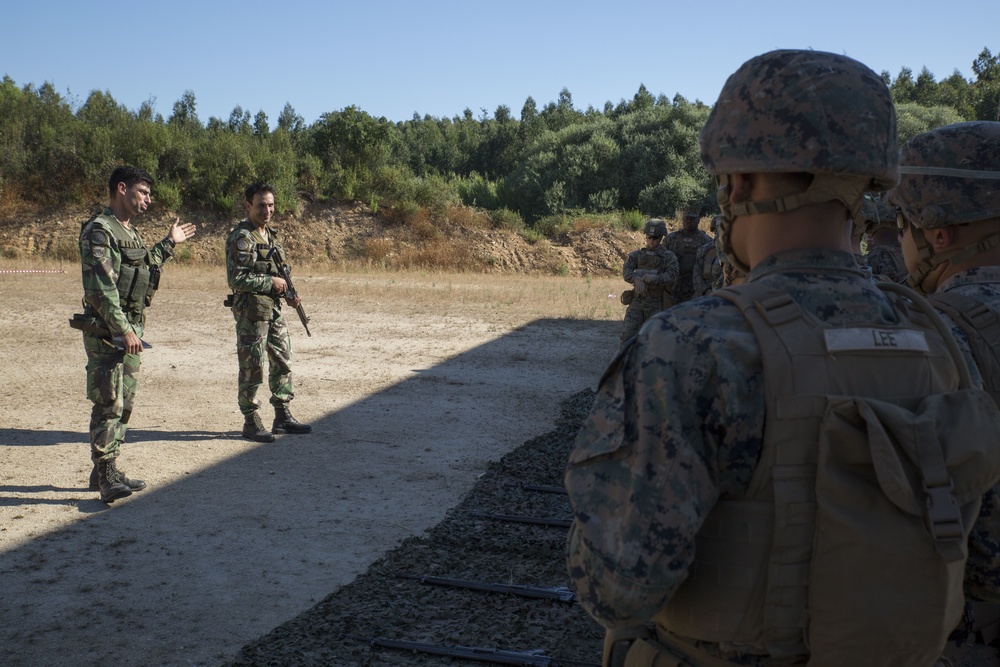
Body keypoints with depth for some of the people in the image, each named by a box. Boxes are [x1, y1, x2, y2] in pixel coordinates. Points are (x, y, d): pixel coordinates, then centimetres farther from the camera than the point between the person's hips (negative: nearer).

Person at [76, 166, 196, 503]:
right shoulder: (99, 230, -13)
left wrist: (169, 244, 32)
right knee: (108, 404, -9)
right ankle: (105, 476, -4)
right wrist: (123, 329, -25)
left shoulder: (130, 231, 16)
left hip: (130, 329, 9)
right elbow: (100, 287, -20)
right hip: (106, 331, -9)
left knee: (124, 404, 12)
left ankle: (108, 471, 20)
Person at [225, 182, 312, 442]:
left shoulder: (270, 235, 13)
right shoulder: (241, 238, -14)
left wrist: (289, 294, 7)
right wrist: (271, 282, -17)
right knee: (252, 368, -1)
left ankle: (282, 416, 22)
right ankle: (251, 421, 10)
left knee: (283, 362, 13)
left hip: (273, 310, 9)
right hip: (251, 313, -9)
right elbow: (236, 279, -22)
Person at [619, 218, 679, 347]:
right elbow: (626, 272, -5)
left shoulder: (669, 257, 4)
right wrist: (637, 280, -26)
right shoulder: (636, 255, 11)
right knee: (628, 335, -8)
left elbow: (672, 276, -12)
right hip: (636, 302, 2)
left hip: (656, 304, -2)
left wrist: (647, 278, -19)